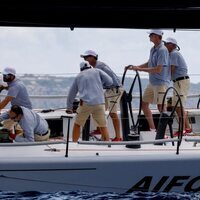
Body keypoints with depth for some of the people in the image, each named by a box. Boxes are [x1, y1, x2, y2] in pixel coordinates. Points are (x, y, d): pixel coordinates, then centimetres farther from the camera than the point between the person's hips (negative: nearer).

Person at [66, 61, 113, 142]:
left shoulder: (78, 76, 21)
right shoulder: (97, 71, 16)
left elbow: (71, 94, 28)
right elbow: (109, 82, 8)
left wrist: (69, 108, 40)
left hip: (85, 103, 0)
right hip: (99, 103, 0)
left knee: (77, 125, 18)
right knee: (103, 126, 10)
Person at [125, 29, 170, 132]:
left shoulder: (162, 50, -18)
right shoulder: (153, 49, 10)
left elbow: (158, 69, -23)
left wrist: (140, 69, -21)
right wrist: (135, 67, 11)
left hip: (160, 83, -10)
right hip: (152, 82, 10)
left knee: (161, 107, -7)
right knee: (144, 104, 12)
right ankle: (152, 129, 20)